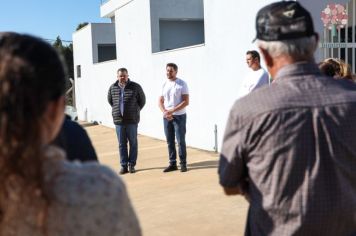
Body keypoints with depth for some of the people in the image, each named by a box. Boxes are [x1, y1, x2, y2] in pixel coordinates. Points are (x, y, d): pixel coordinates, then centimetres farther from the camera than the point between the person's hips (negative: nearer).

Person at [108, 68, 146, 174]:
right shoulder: (113, 87, 3)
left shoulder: (135, 87, -3)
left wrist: (135, 110, 9)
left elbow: (142, 100, 8)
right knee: (121, 144, 5)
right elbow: (110, 100, 20)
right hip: (118, 120, 2)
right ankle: (124, 166, 12)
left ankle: (131, 165, 14)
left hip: (132, 120, -2)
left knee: (133, 143, 4)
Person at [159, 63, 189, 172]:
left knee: (180, 141, -3)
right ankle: (172, 164, 16)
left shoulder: (182, 84, -5)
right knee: (170, 141, 8)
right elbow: (160, 102, 11)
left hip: (179, 116, -5)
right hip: (166, 117, 5)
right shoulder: (164, 85, 10)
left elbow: (186, 102, -11)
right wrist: (165, 112, -9)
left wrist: (172, 111, -17)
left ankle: (183, 164, 7)